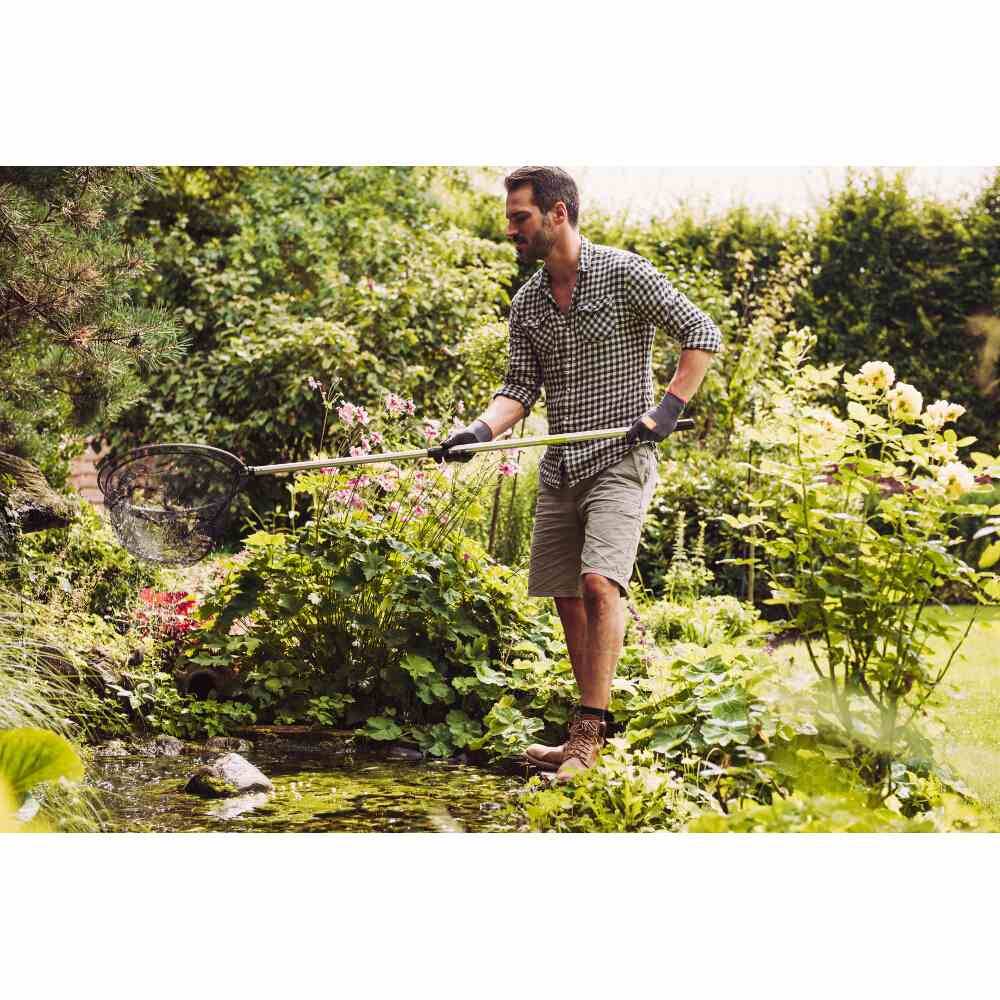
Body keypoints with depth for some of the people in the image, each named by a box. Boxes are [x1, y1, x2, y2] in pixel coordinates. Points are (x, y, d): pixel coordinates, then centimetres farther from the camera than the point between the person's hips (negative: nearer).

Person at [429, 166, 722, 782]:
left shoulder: (623, 273, -7)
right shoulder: (527, 302, 11)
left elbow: (703, 334, -6)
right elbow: (522, 385, 9)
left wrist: (669, 408, -14)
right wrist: (481, 430, -9)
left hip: (620, 460, -7)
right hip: (560, 468, 7)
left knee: (599, 581, -21)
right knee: (567, 596, 7)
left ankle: (590, 732, -18)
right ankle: (590, 731, 18)